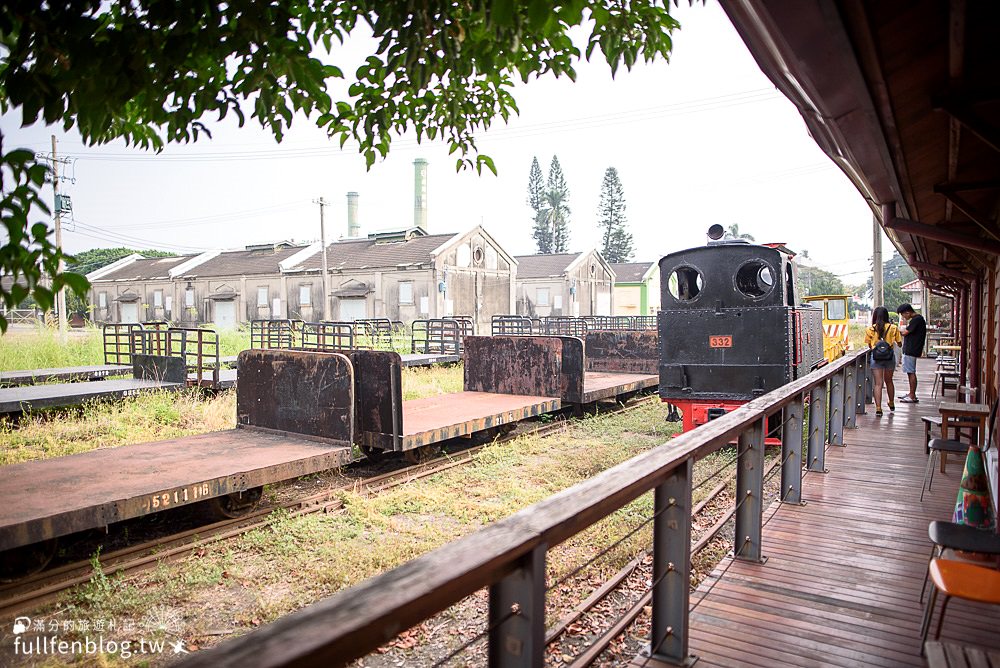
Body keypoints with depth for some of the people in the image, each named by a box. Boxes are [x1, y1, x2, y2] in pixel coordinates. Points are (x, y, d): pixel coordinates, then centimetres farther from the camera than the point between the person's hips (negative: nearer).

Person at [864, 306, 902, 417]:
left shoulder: (870, 329, -4)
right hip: (889, 356, 2)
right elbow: (899, 343, 3)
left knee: (878, 383, -2)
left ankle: (878, 408, -12)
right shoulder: (893, 328, -3)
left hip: (876, 356, -2)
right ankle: (891, 404, 38)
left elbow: (869, 345, 2)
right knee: (889, 381, 21)